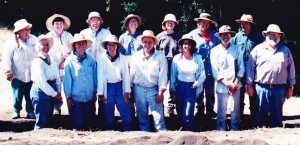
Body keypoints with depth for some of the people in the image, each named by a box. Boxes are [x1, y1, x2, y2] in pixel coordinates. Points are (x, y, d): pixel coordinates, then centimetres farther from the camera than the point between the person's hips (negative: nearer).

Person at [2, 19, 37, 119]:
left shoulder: (34, 40, 3)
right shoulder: (11, 43, -8)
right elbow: (6, 59, -7)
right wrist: (8, 72, -9)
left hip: (32, 75, 3)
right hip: (18, 75, -3)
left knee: (30, 96, 7)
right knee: (17, 95, 1)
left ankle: (30, 111, 21)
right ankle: (16, 111, 20)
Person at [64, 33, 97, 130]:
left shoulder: (91, 60, 2)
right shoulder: (69, 61, -6)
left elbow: (94, 77, 8)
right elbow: (67, 80, -5)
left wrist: (95, 93, 8)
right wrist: (68, 97, -5)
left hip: (89, 98, 3)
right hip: (75, 98, -3)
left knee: (87, 123, 12)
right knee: (77, 124, 1)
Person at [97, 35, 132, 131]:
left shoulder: (122, 58, 1)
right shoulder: (102, 59, -4)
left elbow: (126, 75, 2)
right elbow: (100, 77, -3)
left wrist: (127, 92, -3)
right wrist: (101, 94, -6)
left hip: (120, 87, 1)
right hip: (108, 87, -1)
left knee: (126, 113, -3)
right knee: (109, 115, 7)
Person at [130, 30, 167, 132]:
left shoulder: (160, 56, -2)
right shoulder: (136, 56, 8)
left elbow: (163, 75, -4)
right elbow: (132, 73, 12)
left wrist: (161, 92, -8)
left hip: (153, 90, -3)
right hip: (138, 89, 3)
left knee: (158, 117, -8)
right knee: (142, 117, 9)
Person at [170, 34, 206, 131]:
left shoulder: (197, 58, -2)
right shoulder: (177, 58, 2)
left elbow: (202, 74, 3)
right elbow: (173, 75, 6)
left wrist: (196, 83, -11)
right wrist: (172, 91, 4)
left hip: (191, 87, -2)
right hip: (179, 87, 2)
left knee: (187, 115, -11)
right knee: (180, 113, 9)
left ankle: (191, 131, 7)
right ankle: (184, 130, 27)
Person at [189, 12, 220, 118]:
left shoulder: (214, 35, 4)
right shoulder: (193, 34, -1)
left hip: (211, 69, 2)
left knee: (210, 92, 13)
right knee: (199, 93, 9)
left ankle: (210, 110, 24)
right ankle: (200, 111, 20)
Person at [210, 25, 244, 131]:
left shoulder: (237, 49, 4)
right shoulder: (215, 51, 2)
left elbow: (241, 68, 3)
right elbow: (215, 72, -2)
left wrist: (235, 84, -7)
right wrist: (227, 84, -9)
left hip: (235, 86, 1)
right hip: (221, 86, -1)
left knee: (235, 111, 3)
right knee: (221, 112, 3)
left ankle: (235, 131, 14)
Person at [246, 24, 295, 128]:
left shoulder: (285, 50, 11)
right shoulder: (258, 49, 5)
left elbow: (291, 68, 13)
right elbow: (250, 67, 4)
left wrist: (290, 87, 9)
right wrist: (249, 85, -1)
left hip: (280, 89, 2)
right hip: (261, 88, -2)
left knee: (277, 115, 7)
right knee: (261, 115, 2)